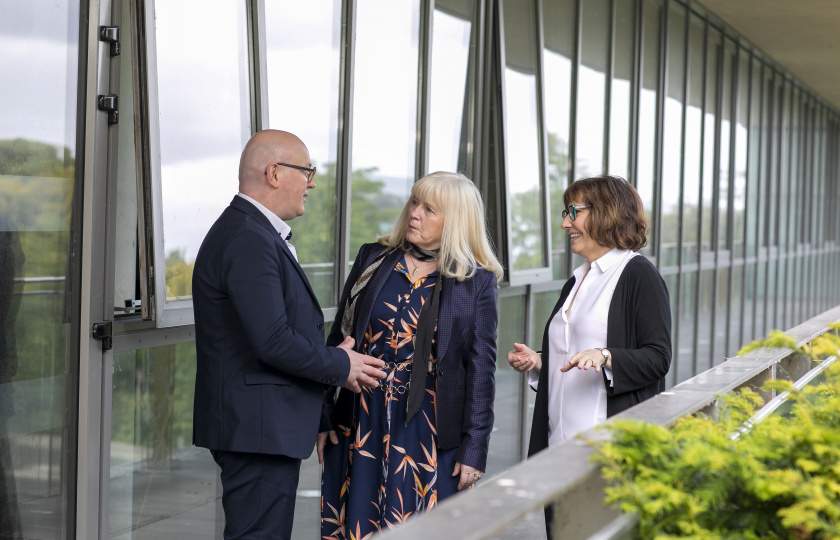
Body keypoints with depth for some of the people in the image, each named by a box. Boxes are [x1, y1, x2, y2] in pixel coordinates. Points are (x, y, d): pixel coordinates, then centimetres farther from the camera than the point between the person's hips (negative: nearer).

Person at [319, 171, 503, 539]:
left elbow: (481, 369, -2)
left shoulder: (476, 283, -3)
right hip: (361, 424, 3)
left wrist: (474, 448, -5)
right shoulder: (372, 260, 5)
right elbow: (338, 339, 8)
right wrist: (324, 419, 5)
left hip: (429, 432, -2)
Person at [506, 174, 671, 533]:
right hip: (562, 444, 8)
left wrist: (605, 357, -26)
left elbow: (657, 358, -12)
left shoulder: (638, 275, -6)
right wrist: (537, 362, 9)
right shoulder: (576, 282, 20)